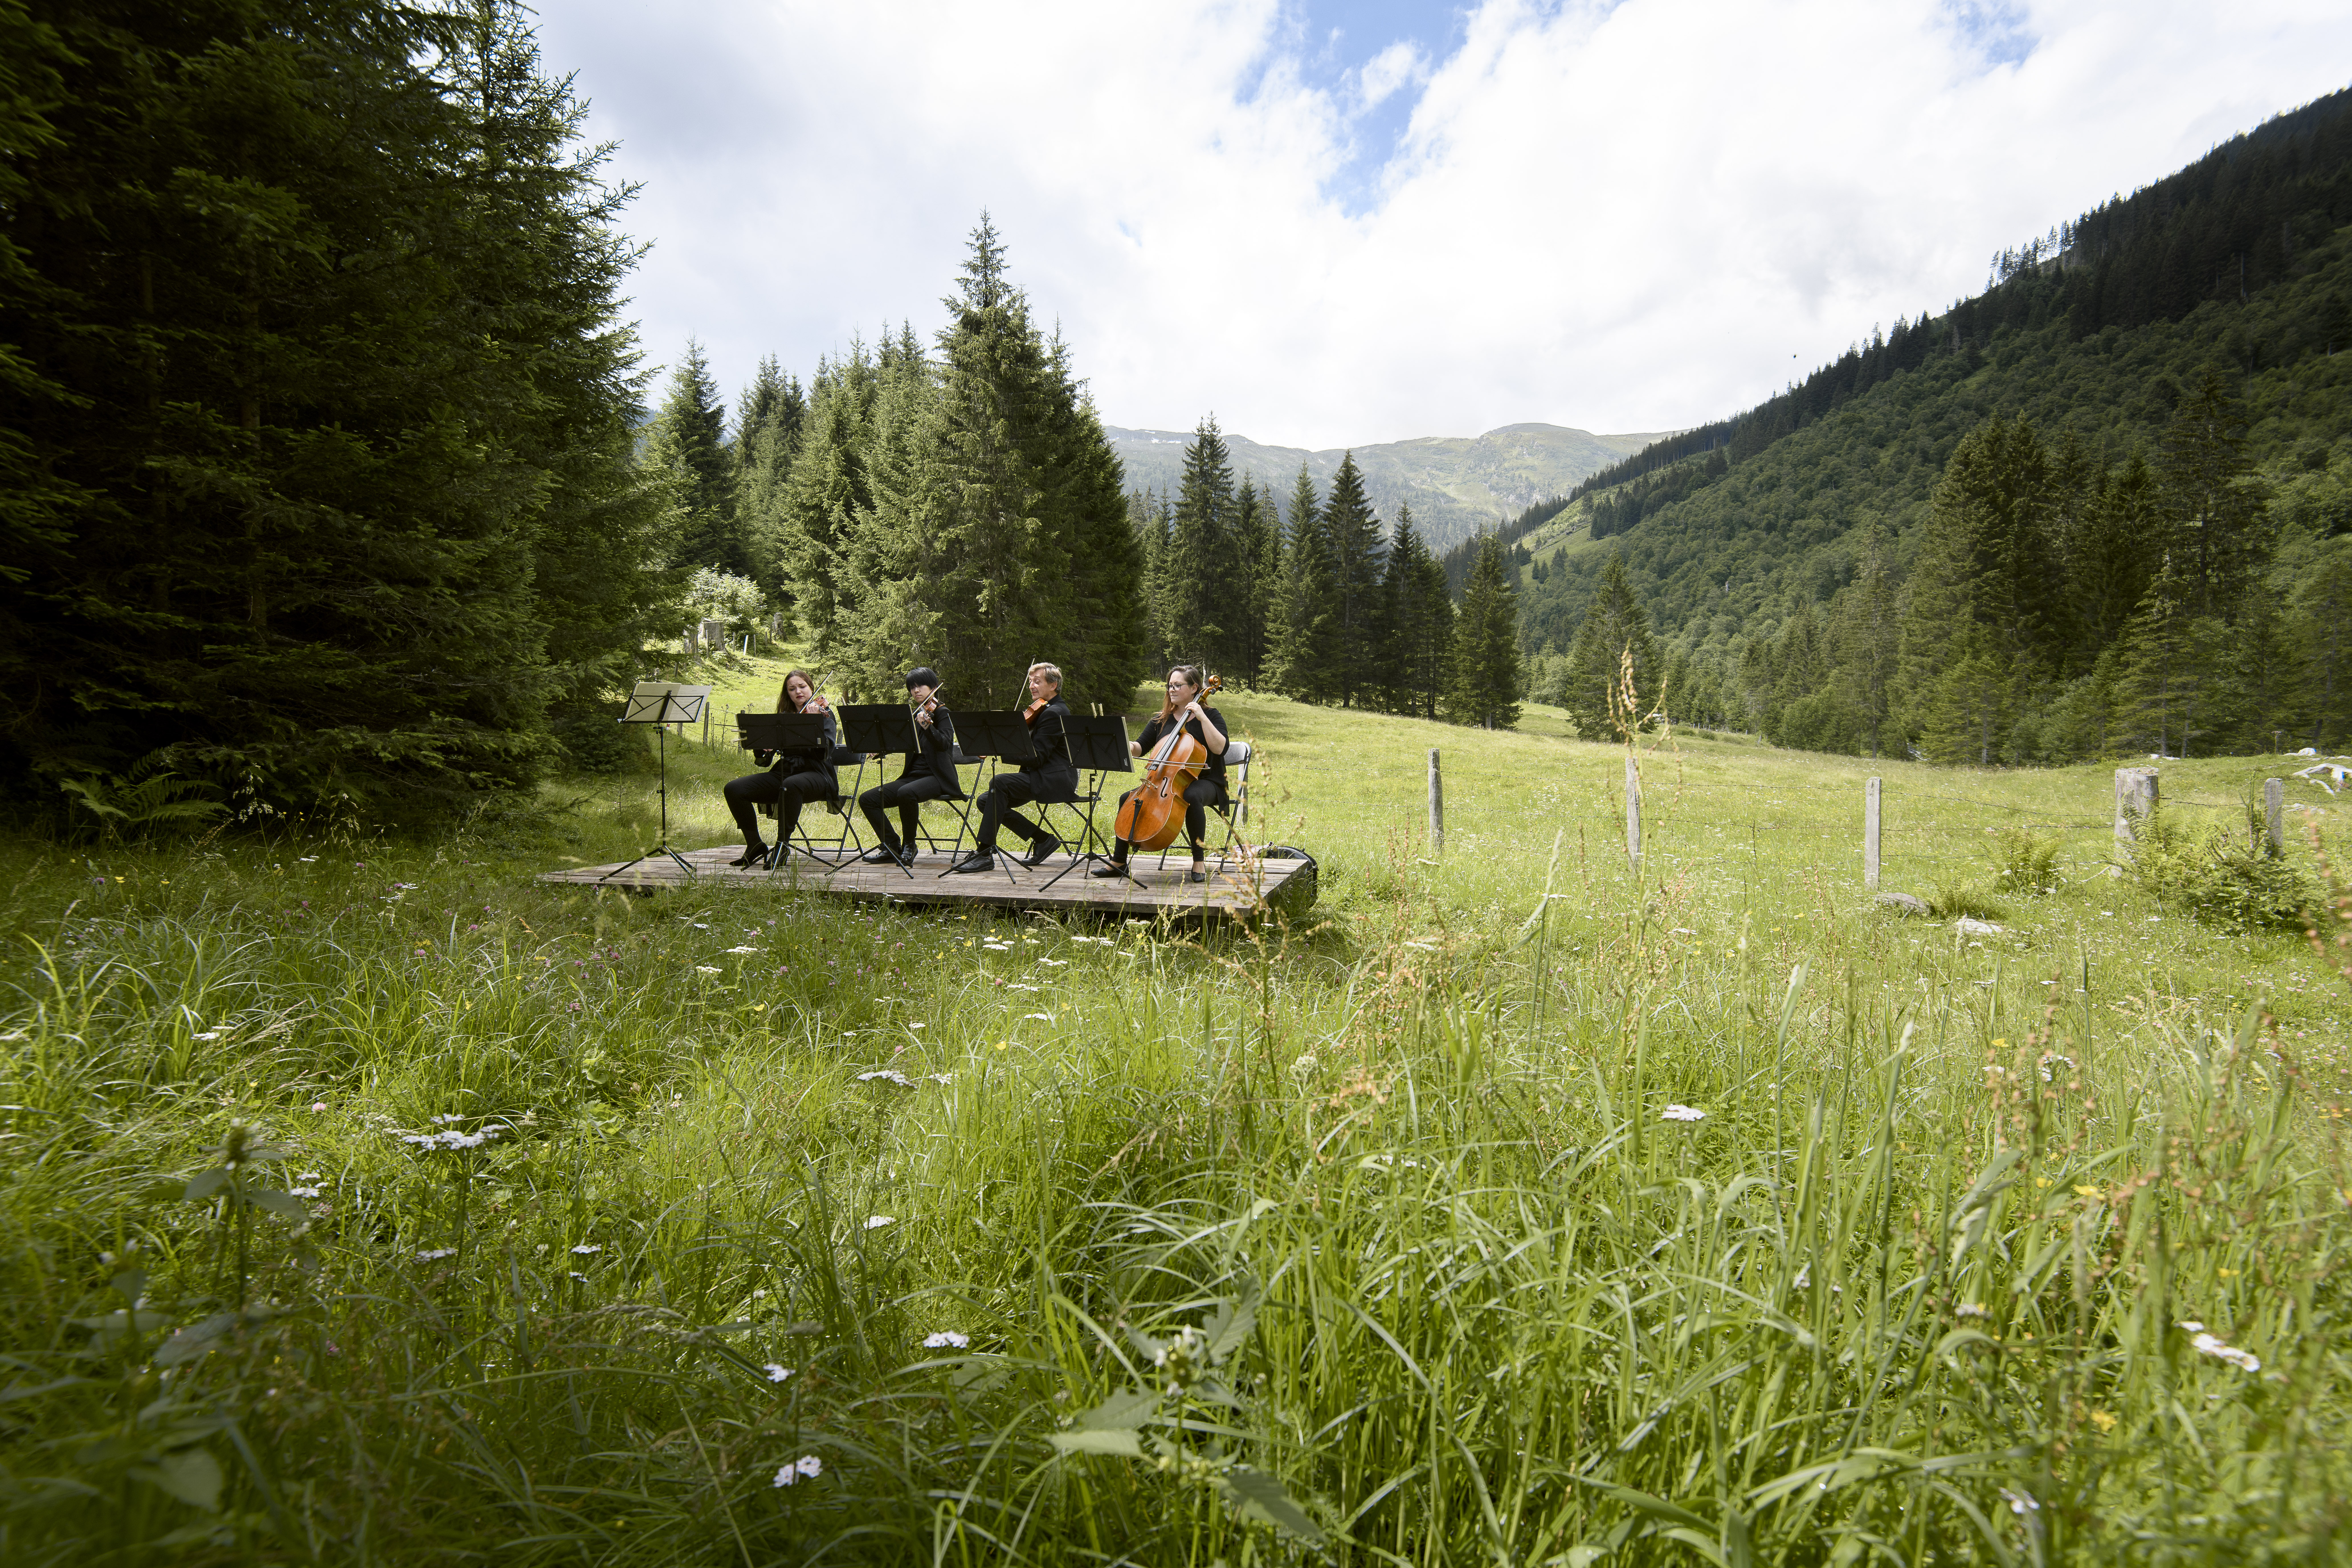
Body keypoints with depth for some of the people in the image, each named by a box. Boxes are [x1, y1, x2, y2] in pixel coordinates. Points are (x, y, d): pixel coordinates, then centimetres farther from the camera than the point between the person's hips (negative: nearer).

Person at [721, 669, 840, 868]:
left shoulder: (824, 714, 5)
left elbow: (825, 751, -14)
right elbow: (764, 761, 12)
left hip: (816, 774, -5)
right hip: (783, 773, 6)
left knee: (791, 785, -41)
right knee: (734, 789, -15)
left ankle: (782, 845, -29)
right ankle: (755, 846, -5)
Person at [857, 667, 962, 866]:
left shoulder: (941, 713, -2)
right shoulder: (915, 714, 17)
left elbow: (944, 743, -20)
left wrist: (927, 726, -37)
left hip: (937, 777, -7)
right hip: (912, 775, 7)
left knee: (906, 793, -37)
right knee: (867, 799, -7)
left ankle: (909, 846, -17)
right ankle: (892, 846, -1)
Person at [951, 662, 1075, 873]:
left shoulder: (1054, 713, -12)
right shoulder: (1044, 710, 21)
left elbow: (1036, 758, -20)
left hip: (1054, 781, -11)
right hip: (1042, 777, 11)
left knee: (1000, 782, -30)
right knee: (987, 801, -1)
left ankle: (984, 854, -28)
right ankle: (1043, 840, 3)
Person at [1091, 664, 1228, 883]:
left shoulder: (1211, 716, -2)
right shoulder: (1162, 720, 12)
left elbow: (1220, 748, -18)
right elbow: (1140, 747, 8)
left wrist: (1202, 718, -22)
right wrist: (1129, 746, -16)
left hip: (1204, 782, -6)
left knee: (1192, 796, -40)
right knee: (1127, 798, -10)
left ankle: (1199, 862, -28)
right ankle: (1118, 863, -1)